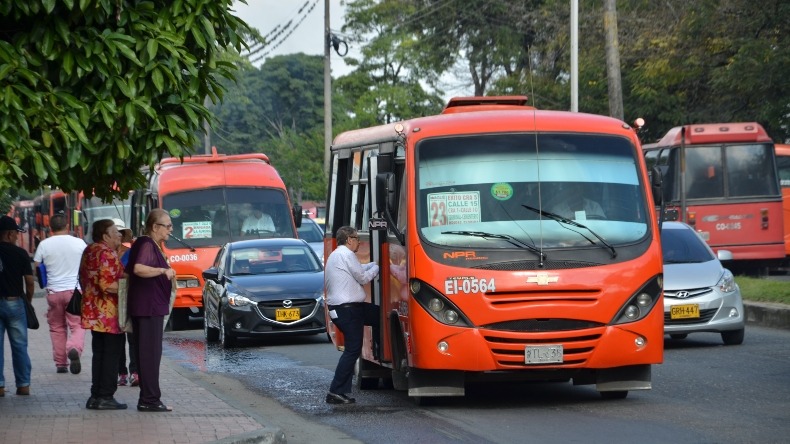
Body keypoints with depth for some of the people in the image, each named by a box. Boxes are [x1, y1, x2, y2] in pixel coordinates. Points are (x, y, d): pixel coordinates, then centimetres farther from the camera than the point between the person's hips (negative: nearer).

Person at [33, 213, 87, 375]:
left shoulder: (44, 245, -3)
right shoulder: (79, 243, -1)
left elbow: (35, 267, 3)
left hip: (54, 291, 1)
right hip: (75, 289, -1)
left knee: (57, 327, 12)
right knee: (77, 325, 3)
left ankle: (60, 363, 12)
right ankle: (74, 349, -26)